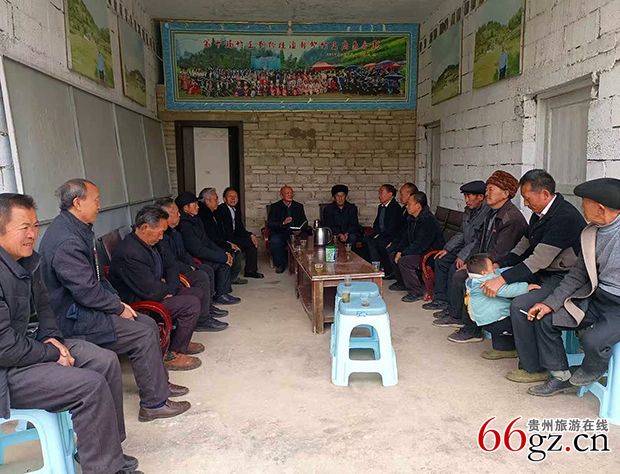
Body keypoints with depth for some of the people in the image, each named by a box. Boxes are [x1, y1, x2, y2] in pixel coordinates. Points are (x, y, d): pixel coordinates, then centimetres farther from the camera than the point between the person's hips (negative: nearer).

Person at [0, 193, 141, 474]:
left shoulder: (28, 260, 4)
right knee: (90, 385, -21)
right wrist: (53, 354, -14)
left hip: (28, 343, 9)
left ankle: (109, 449, 11)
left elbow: (42, 304, 18)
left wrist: (51, 337, 0)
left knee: (106, 362, 0)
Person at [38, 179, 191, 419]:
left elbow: (97, 276, 16)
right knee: (143, 335, -14)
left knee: (148, 323, 7)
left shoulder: (77, 229, 9)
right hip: (75, 319, -10)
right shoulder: (66, 241, -25)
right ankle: (154, 403, -3)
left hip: (84, 307, 10)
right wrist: (118, 308, -12)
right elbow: (86, 290, -26)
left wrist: (117, 301, 5)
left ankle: (159, 384, 21)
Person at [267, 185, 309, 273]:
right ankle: (280, 264, -10)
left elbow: (304, 222, 11)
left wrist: (299, 230, -12)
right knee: (275, 241, -34)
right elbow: (270, 224, -4)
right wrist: (283, 223, -21)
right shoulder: (275, 207, 5)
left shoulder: (299, 206, 13)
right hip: (279, 233, -1)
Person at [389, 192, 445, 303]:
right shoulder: (412, 218, 7)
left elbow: (420, 244, -28)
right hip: (418, 250, 10)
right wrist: (399, 251, -4)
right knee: (394, 255, 7)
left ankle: (416, 292, -17)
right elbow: (406, 237, 12)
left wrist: (403, 253, -23)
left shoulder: (428, 220, -25)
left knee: (403, 261, -27)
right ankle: (402, 283, 23)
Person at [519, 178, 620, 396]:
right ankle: (560, 377, 14)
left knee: (592, 339, -28)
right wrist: (551, 302, -1)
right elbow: (578, 273, 9)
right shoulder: (590, 233, 5)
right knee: (545, 319, -1)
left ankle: (592, 372, 10)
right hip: (595, 299, 7)